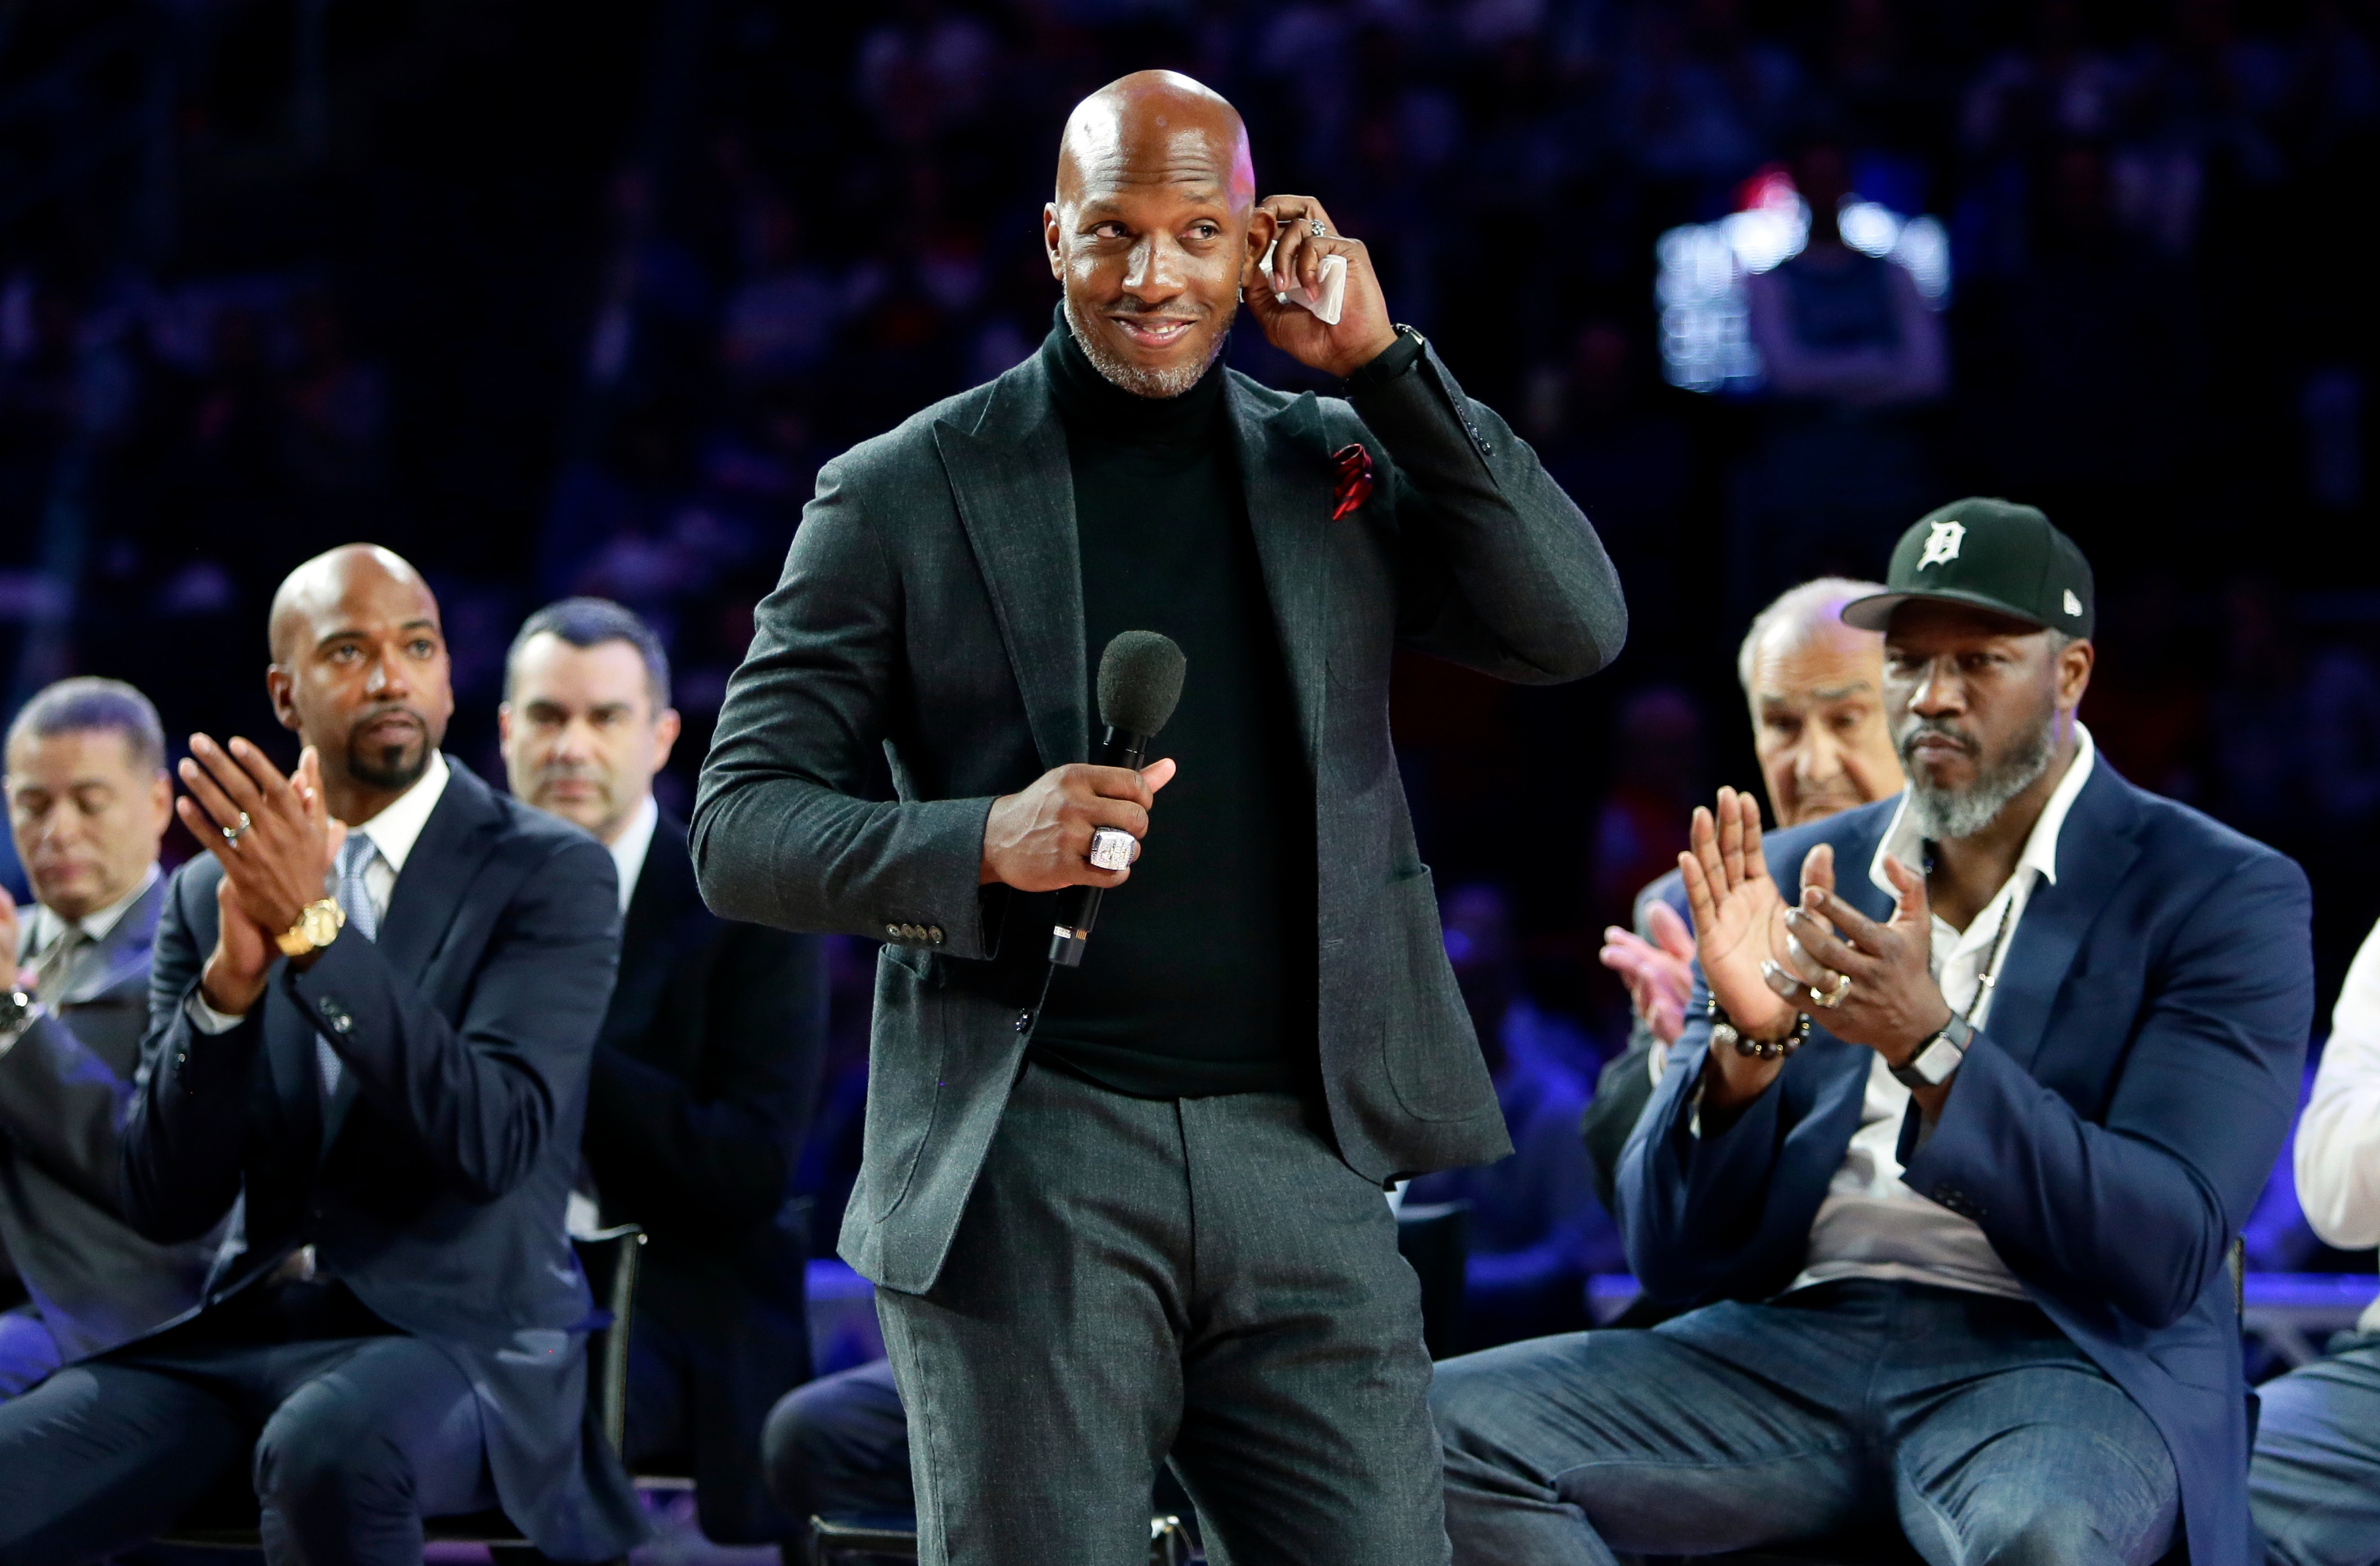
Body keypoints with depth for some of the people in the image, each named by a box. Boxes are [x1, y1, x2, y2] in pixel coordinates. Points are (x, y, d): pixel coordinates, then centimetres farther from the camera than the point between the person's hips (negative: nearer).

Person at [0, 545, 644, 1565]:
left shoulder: (551, 874, -1)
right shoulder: (210, 892, 11)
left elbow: (498, 1142, -16)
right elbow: (165, 1203, 4)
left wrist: (316, 928, -22)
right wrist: (230, 977, -13)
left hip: (457, 1335, -4)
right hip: (248, 1323, 4)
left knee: (327, 1449, -39)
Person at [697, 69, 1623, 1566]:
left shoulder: (1337, 464, 13)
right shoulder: (902, 496, 5)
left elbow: (1576, 629, 2)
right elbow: (743, 827, 2)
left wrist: (1383, 360, -1)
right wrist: (981, 844, -17)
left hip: (1303, 1161, 2)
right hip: (1027, 1163, -2)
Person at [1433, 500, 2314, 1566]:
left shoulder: (2225, 898, 2)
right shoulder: (1808, 877, 14)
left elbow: (2169, 1252, -10)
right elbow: (1674, 1256, 9)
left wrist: (1930, 1043, -21)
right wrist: (1749, 1040, -11)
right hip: (1793, 1347, 5)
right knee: (1444, 1432, -19)